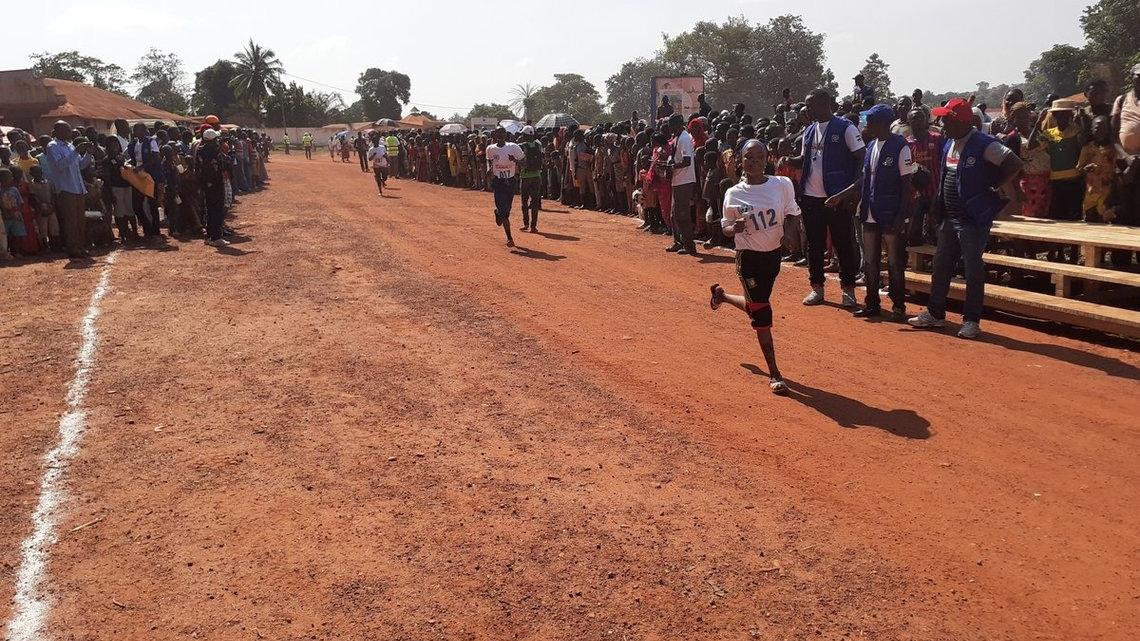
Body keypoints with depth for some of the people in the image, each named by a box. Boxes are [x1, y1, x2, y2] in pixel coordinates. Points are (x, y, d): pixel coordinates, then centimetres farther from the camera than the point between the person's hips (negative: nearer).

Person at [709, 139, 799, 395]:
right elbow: (726, 228, 2)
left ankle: (722, 295, 51)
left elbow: (792, 216, 6)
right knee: (761, 311, -3)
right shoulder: (734, 194, -7)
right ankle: (774, 373, 8)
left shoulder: (782, 185, -6)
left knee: (756, 305, 18)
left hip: (773, 254, 3)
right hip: (748, 257, -3)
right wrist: (736, 227, -21)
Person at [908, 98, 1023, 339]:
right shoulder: (949, 144, 10)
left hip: (974, 219, -9)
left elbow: (1014, 164, -20)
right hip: (949, 218, 9)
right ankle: (935, 313, 25)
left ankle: (972, 320, 7)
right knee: (941, 265, 14)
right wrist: (938, 208, 13)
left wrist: (994, 189, -15)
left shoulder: (984, 145, -16)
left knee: (973, 270, -1)